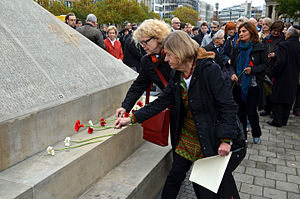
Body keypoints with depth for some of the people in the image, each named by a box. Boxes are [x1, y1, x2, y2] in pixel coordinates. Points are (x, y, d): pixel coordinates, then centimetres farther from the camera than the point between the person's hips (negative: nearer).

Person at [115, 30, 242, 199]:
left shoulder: (210, 70, -19)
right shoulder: (177, 78, 4)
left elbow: (228, 106, -19)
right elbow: (161, 103, 5)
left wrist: (225, 139, -24)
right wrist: (131, 119, 0)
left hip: (211, 139, -6)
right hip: (186, 139, 6)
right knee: (174, 178, 14)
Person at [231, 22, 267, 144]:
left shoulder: (260, 48, -4)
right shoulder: (237, 48, 8)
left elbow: (265, 64, -4)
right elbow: (232, 64, 12)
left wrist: (252, 70, -19)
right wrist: (233, 74, -7)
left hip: (253, 85, -4)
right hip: (239, 85, 4)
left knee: (251, 112, 0)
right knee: (240, 111, 10)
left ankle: (256, 134, 27)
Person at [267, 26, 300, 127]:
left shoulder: (283, 45, -15)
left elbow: (281, 61, -22)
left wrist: (274, 73, -12)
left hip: (282, 77, -6)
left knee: (278, 100, 5)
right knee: (289, 100, 14)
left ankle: (277, 121, 9)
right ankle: (284, 120, 23)